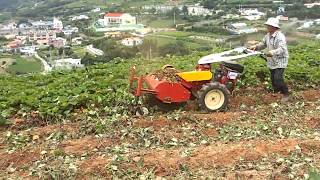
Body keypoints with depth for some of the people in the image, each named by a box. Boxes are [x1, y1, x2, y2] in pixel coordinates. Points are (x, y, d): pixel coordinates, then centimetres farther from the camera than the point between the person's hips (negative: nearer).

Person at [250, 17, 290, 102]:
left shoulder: (280, 36, -22)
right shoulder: (268, 36, 5)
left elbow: (282, 49, -32)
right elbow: (263, 44, 18)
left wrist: (273, 52, -49)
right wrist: (256, 47, -1)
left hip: (280, 61, -8)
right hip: (272, 62, 8)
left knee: (278, 78, -16)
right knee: (273, 78, 15)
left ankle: (285, 94, 2)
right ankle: (276, 92, 33)